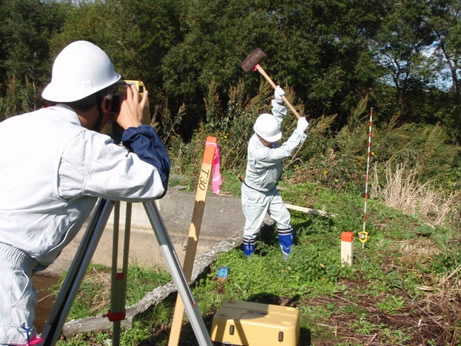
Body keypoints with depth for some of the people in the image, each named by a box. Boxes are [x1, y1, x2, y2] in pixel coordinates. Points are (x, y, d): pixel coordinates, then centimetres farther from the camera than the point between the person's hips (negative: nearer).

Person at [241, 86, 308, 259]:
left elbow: (277, 117, -2)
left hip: (271, 190, 8)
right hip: (254, 194, -8)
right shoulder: (258, 152, -36)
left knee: (284, 220, 13)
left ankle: (288, 255, 29)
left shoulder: (267, 134, -13)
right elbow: (285, 151, -35)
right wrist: (300, 130, -30)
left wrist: (279, 100, -21)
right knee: (252, 227, 6)